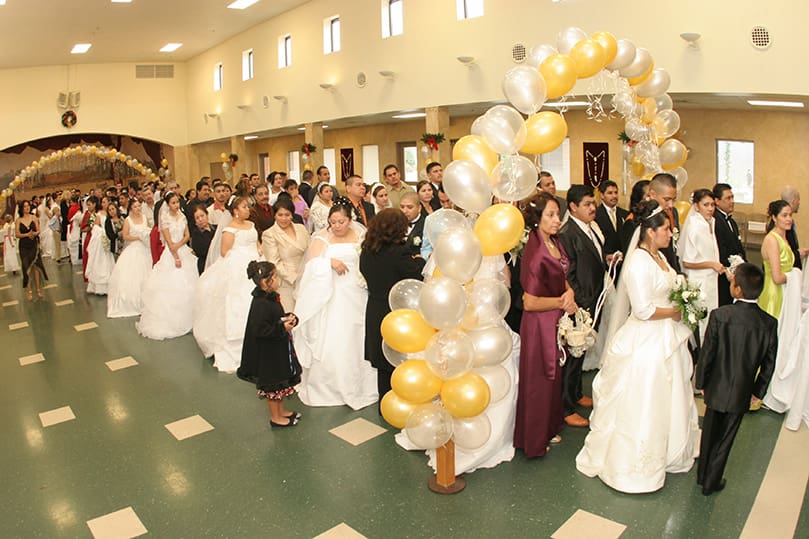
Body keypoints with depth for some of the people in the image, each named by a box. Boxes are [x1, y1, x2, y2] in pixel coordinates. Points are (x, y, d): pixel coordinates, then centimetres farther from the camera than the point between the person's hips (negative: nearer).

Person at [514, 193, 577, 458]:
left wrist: (569, 292, -7)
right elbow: (530, 302, -25)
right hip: (539, 324, -8)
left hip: (556, 320, 8)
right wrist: (562, 302, -12)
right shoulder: (535, 253, -25)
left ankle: (549, 429, 42)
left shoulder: (555, 242, 1)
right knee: (538, 381, 8)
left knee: (553, 377, 22)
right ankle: (534, 441, 28)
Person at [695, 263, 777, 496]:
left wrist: (701, 382, 1)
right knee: (725, 438, 15)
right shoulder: (770, 324, -11)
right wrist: (758, 391, 12)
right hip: (742, 393, 1)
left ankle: (702, 475, 36)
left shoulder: (720, 315, -20)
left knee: (709, 433, 19)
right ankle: (711, 482, 28)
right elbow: (769, 364, -3)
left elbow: (707, 353, -14)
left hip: (717, 388, -1)